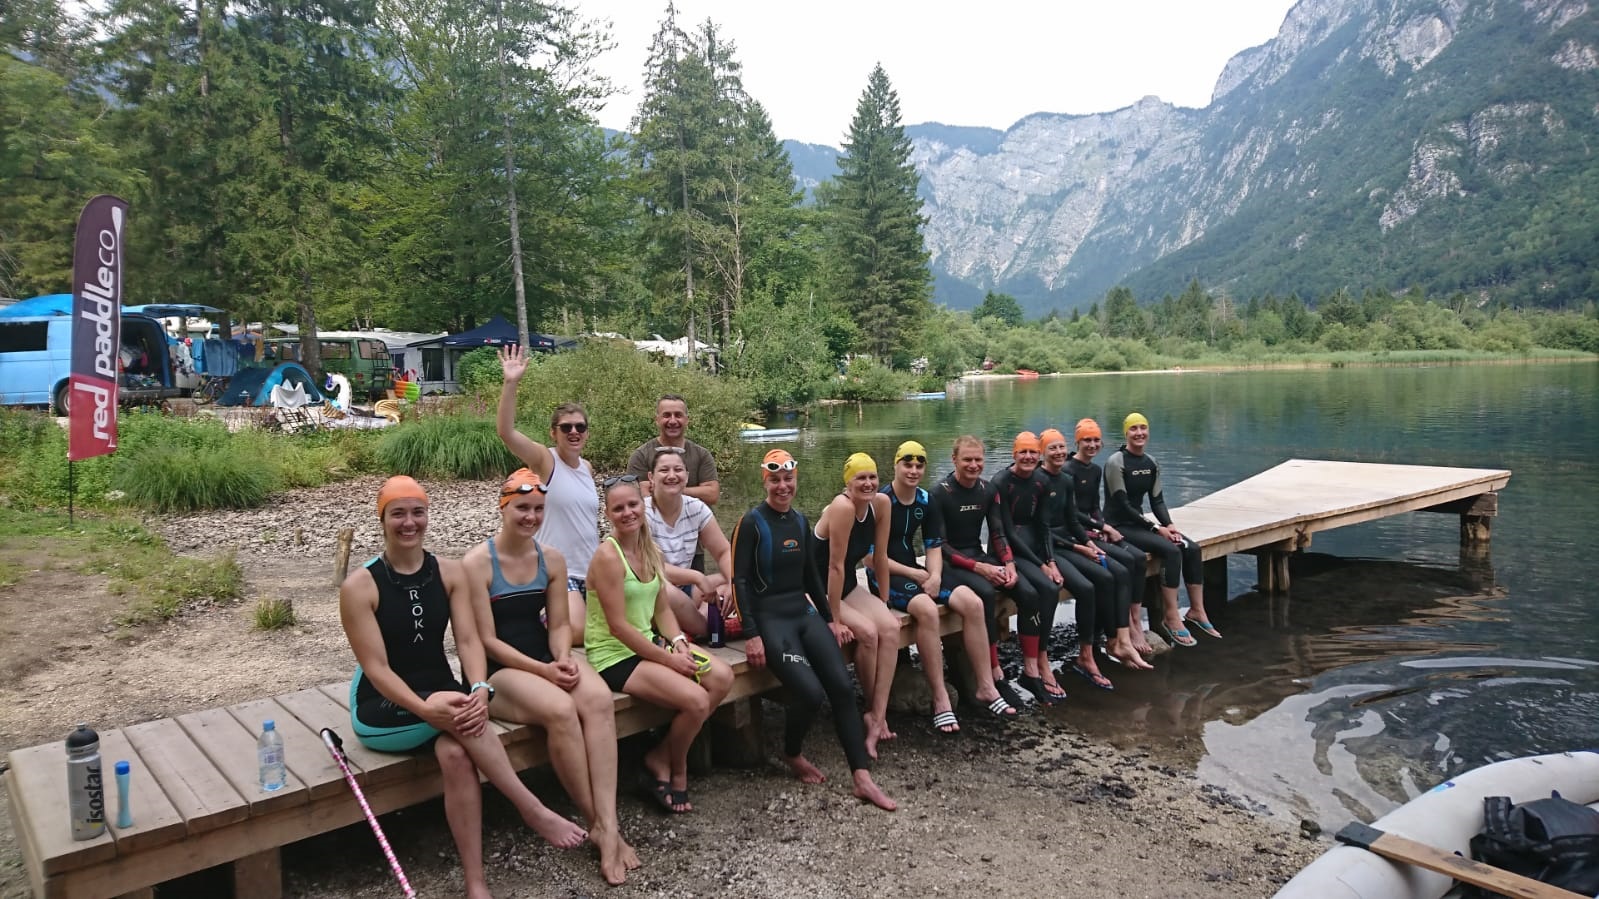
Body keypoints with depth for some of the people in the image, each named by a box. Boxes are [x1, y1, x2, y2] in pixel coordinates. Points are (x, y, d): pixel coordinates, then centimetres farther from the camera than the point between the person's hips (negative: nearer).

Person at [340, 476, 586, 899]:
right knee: (462, 721, -34)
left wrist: (479, 689, -29)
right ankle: (533, 810, -25)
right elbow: (376, 667, -16)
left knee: (456, 752, -31)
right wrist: (423, 707, -33)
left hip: (441, 693, 3)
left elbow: (468, 640, -8)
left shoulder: (450, 572, 1)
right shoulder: (359, 586, -11)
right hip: (382, 710, -3)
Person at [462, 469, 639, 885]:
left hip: (547, 658, 5)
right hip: (498, 670, -5)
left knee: (599, 700, -28)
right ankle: (597, 821, -18)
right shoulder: (477, 562, -10)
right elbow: (487, 640, -12)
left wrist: (563, 659, -16)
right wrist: (542, 670, -20)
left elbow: (559, 624, 6)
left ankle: (608, 825, -31)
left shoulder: (552, 559, 6)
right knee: (560, 710, -34)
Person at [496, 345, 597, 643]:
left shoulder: (587, 467, 8)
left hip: (591, 570, 7)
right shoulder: (544, 460, -10)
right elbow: (505, 431, -27)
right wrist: (511, 384, -36)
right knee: (577, 634, -22)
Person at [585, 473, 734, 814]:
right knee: (696, 700, -22)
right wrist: (667, 659, -17)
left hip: (648, 643, 8)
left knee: (722, 677, -9)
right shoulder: (608, 556, -18)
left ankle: (661, 759, 3)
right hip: (613, 656, -8)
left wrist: (678, 641, -8)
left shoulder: (651, 552, 6)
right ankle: (676, 772, 8)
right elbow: (619, 625, -20)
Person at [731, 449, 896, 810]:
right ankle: (792, 755, 8)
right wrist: (751, 635, -16)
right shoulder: (751, 522, -7)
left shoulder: (799, 520, 12)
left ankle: (862, 779, -9)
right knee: (811, 692, -22)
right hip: (770, 618, -6)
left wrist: (830, 619, 16)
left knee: (842, 686, -12)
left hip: (805, 613, 6)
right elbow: (740, 580, -10)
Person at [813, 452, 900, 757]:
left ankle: (879, 714, -14)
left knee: (890, 627, -18)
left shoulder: (881, 503, -6)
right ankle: (872, 710, -2)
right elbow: (835, 566, -25)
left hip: (847, 585, 7)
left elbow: (880, 557, 2)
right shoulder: (842, 507, -27)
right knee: (867, 631, -25)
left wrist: (884, 604, 4)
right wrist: (834, 619, -23)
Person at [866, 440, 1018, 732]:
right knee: (927, 608, -35)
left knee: (972, 602, -13)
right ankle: (940, 699, -27)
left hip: (914, 571, 7)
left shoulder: (925, 501, 8)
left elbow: (934, 547, 8)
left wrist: (935, 576, -13)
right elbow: (874, 558, -14)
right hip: (883, 576, -7)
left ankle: (985, 687, -5)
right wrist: (918, 575, -12)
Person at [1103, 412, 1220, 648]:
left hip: (1139, 522, 7)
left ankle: (1196, 610, 2)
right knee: (1171, 550, -25)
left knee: (1192, 548, -9)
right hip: (1119, 527, -7)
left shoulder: (1151, 463, 9)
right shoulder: (1116, 462, -13)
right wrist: (1156, 529, -18)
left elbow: (1157, 500, 10)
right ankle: (1171, 618, -17)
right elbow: (1122, 504, -16)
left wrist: (1169, 525, -9)